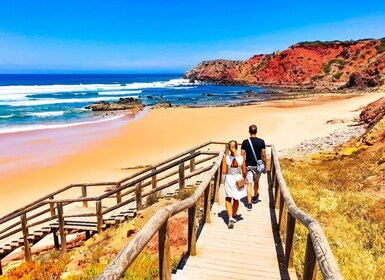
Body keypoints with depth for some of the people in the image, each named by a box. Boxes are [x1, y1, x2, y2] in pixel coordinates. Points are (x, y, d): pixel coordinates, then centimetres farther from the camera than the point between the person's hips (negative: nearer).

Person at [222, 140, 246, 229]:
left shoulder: (226, 158, -14)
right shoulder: (241, 158, -10)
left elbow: (224, 172, -14)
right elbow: (244, 172, -4)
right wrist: (243, 179, 14)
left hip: (229, 179, -2)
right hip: (238, 179, 2)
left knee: (228, 199, 15)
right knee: (236, 199, 21)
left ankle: (230, 218, -2)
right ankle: (233, 217, 38)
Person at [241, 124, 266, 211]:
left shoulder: (245, 142, -7)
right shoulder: (261, 141, -7)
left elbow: (242, 155, -6)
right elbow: (263, 155, -5)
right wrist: (265, 166, 6)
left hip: (248, 166, -1)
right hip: (258, 166, 1)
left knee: (249, 184, 1)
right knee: (256, 182, 21)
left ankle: (249, 203, -7)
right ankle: (255, 197, 44)